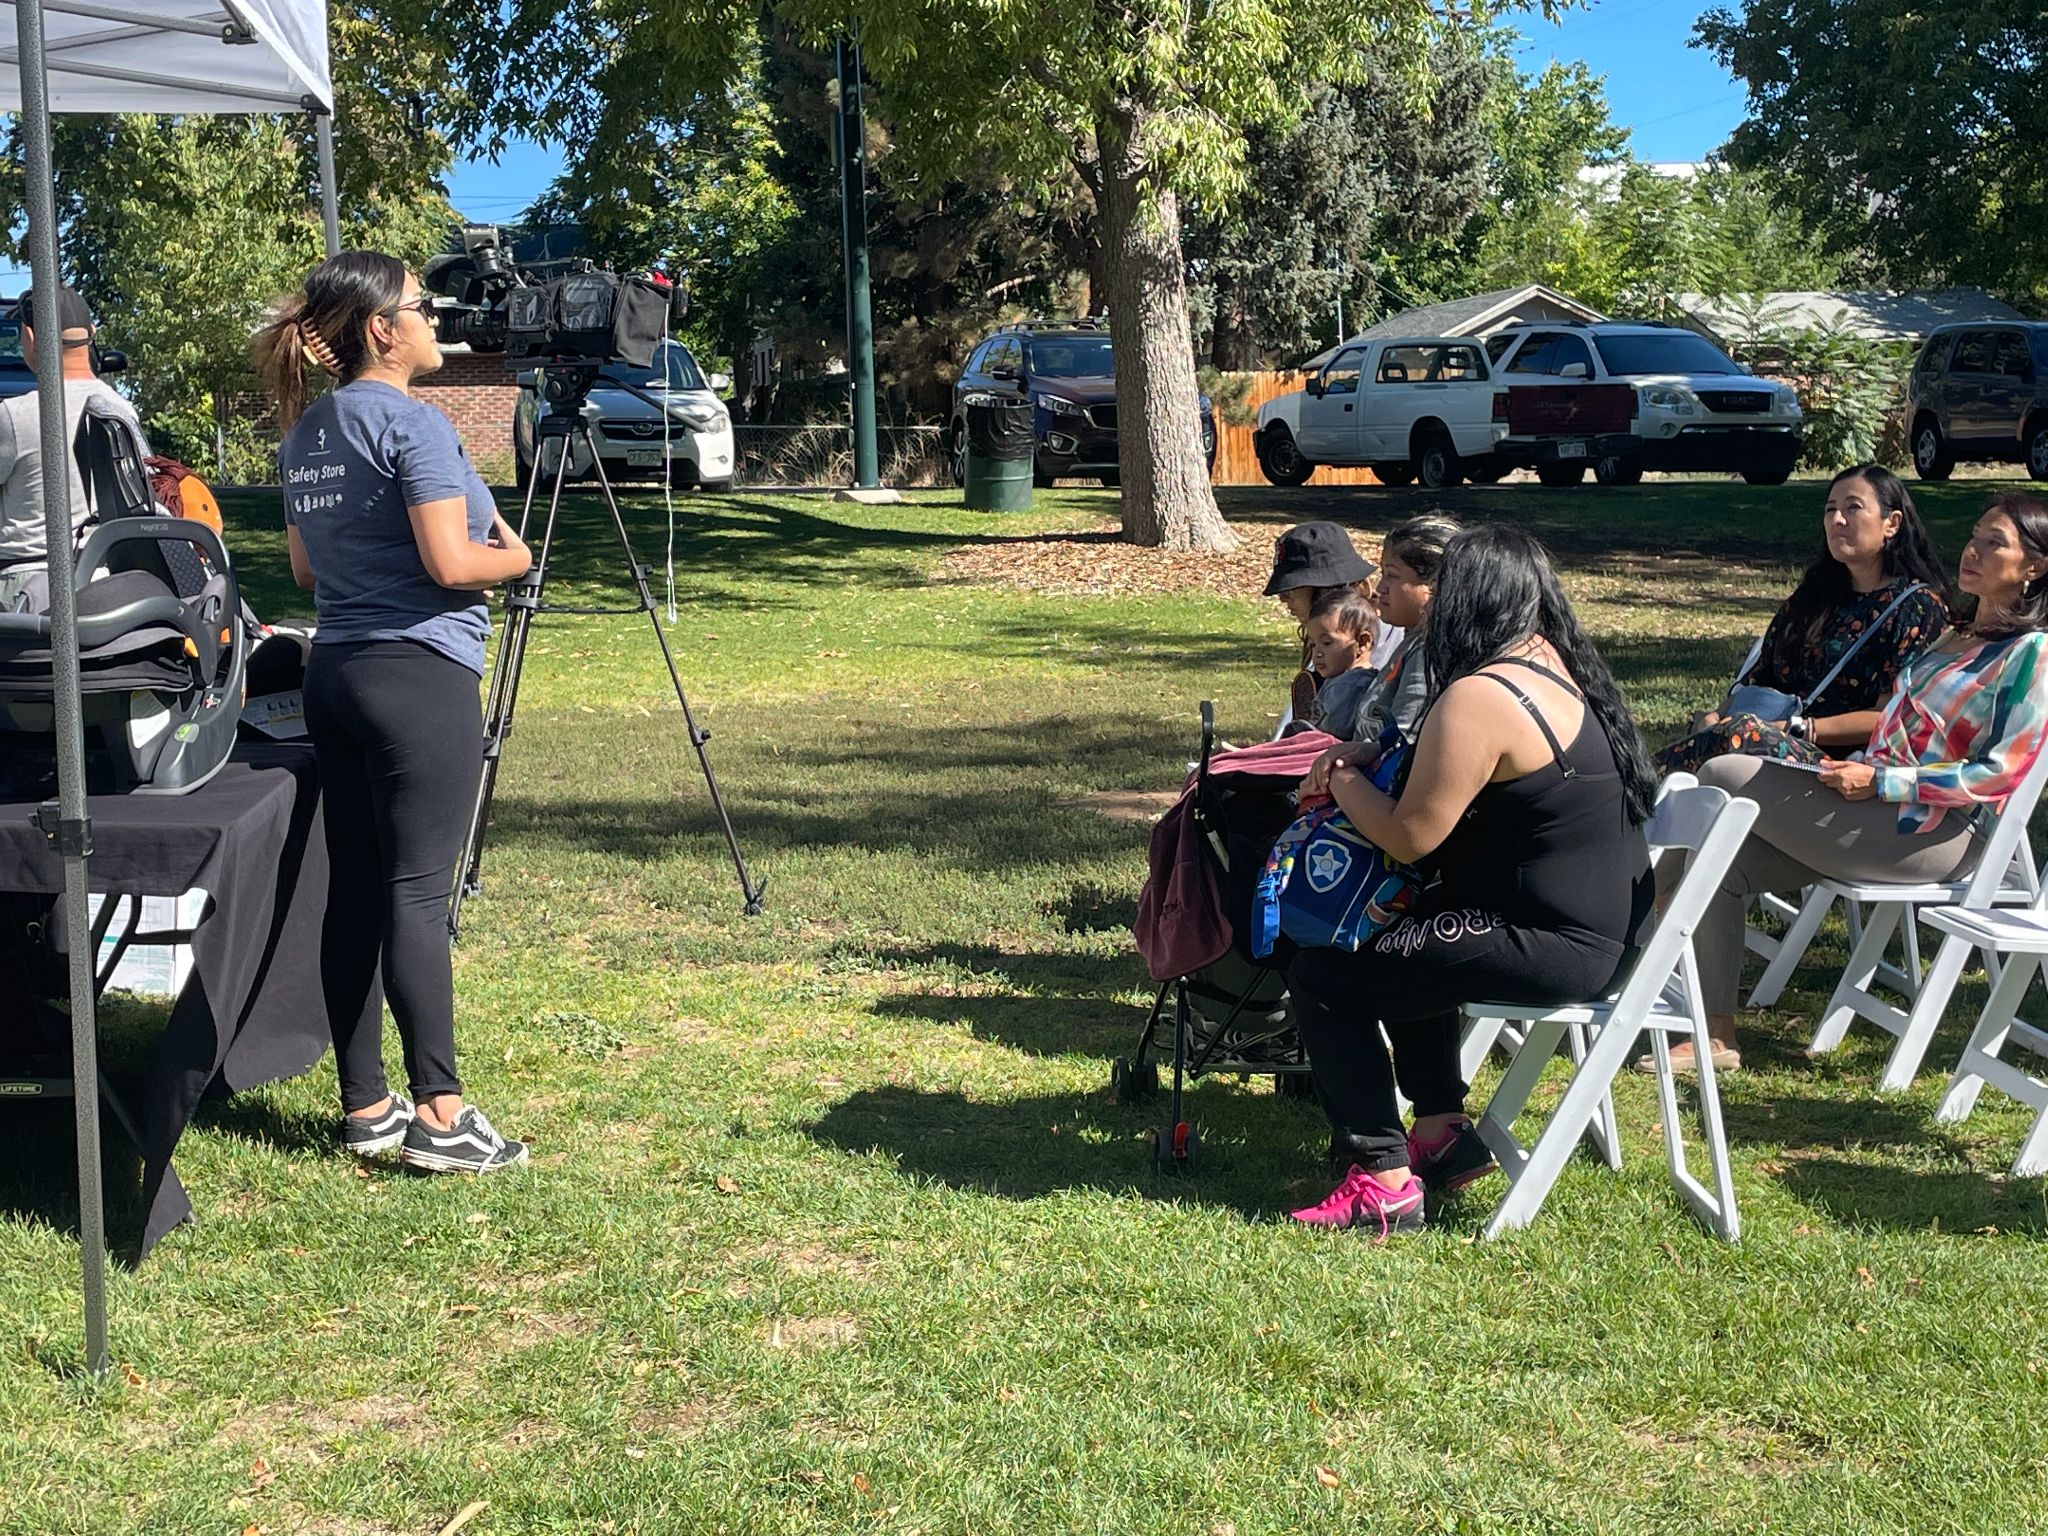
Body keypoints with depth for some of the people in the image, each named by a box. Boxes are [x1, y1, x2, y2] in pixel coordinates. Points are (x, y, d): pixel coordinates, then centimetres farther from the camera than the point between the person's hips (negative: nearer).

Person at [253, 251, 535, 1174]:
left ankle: (365, 1108, 15)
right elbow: (451, 563, -18)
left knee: (354, 890, 9)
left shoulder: (304, 432, 14)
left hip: (336, 673, 8)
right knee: (416, 892, -8)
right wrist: (512, 556, 1)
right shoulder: (412, 422, -12)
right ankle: (439, 1114, -5)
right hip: (419, 674, -8)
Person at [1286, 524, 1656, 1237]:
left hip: (1555, 947, -10)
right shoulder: (1557, 664, 10)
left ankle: (1383, 1180, -3)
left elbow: (1411, 837, -16)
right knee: (1402, 943, 31)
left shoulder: (1477, 698, -21)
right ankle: (1442, 1131, 29)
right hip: (1609, 926, 10)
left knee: (1322, 976, -4)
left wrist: (1342, 781, 1)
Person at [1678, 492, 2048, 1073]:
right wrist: (1857, 768, 6)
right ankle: (1716, 1037, -7)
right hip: (1881, 811, 9)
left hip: (1935, 838, -9)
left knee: (1722, 777, -13)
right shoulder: (1960, 634, 19)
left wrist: (1878, 781, -18)